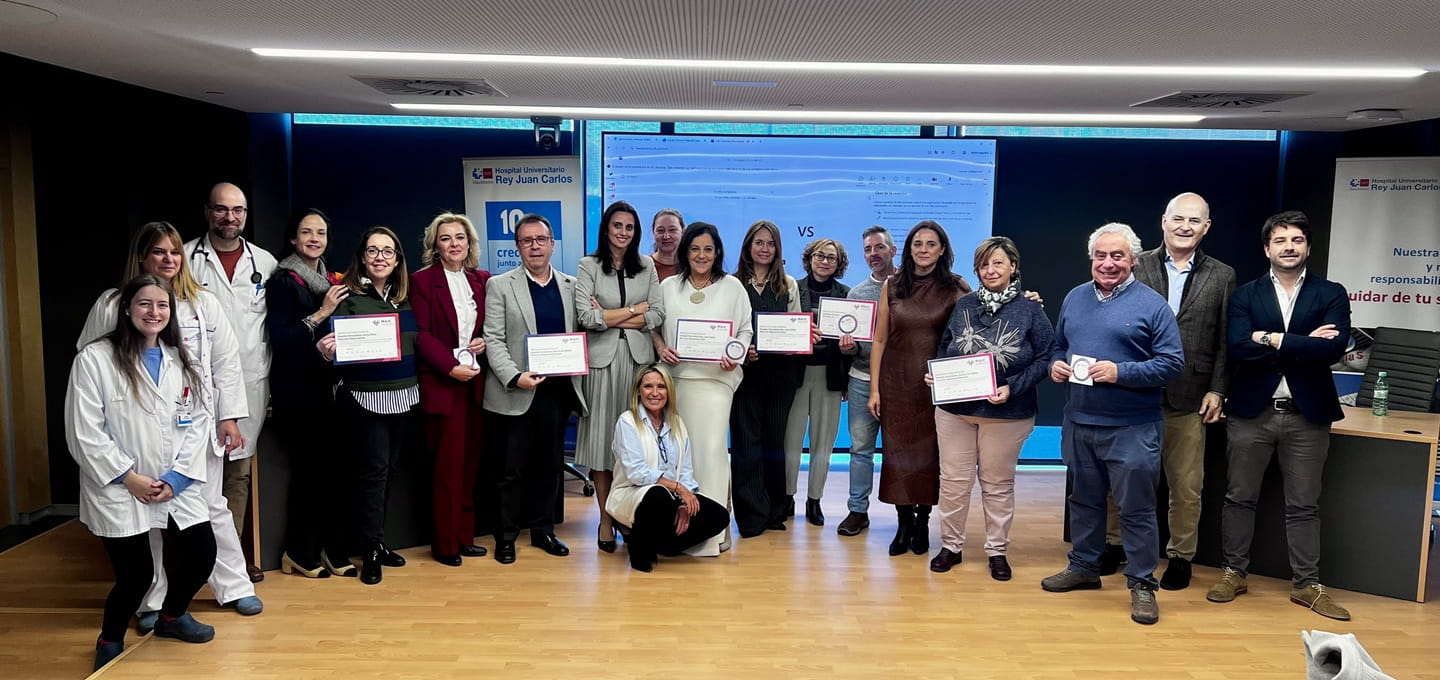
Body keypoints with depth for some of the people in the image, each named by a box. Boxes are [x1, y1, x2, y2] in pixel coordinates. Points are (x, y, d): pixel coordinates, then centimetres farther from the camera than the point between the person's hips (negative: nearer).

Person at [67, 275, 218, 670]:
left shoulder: (181, 361, 9)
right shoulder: (94, 359, -8)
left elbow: (198, 423, 4)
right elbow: (84, 434, -11)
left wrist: (175, 478, -7)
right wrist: (129, 478, -12)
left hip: (176, 485, 5)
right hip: (118, 489, -5)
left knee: (202, 554, 3)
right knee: (135, 574, -4)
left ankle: (172, 616, 35)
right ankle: (110, 640, 28)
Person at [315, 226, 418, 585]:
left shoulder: (405, 297, 9)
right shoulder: (348, 296, -6)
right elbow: (337, 347, -8)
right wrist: (326, 352, -30)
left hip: (402, 395, 5)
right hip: (364, 397, -5)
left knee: (389, 468, 12)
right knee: (372, 469, -3)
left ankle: (377, 539, 25)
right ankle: (371, 549, 8)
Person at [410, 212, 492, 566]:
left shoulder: (482, 280, 12)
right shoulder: (422, 281, -1)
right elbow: (421, 334, -7)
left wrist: (486, 341, -5)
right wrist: (451, 367, -17)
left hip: (476, 381, 5)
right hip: (441, 383, -4)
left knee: (470, 462, 8)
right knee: (449, 464, -2)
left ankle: (464, 536, 18)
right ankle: (445, 543, 8)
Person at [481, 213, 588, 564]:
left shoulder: (571, 286, 10)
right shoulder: (500, 286, 1)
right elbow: (493, 339, -5)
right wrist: (515, 377, -17)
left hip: (558, 389, 3)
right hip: (515, 392, -3)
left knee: (549, 465, 11)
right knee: (511, 469, 4)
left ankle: (543, 530, 24)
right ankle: (506, 536, 16)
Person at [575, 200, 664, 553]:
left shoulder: (646, 266, 10)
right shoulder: (589, 266, 2)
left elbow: (658, 315, 2)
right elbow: (587, 318, -9)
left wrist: (612, 318, -7)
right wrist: (636, 308, -4)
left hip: (638, 357, 2)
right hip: (603, 359, -2)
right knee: (602, 437, 0)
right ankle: (606, 519, 9)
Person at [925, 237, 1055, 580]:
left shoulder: (1030, 310, -4)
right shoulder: (964, 305, 4)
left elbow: (1044, 359, -7)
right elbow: (945, 349, 12)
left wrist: (1012, 387, -18)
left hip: (1007, 413, -2)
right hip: (955, 408, 2)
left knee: (998, 484, 10)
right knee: (954, 481, 8)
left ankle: (997, 551, 24)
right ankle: (950, 545, 23)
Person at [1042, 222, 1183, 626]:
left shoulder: (1151, 304, -7)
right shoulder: (1075, 298, 10)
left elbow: (1172, 363, -10)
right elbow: (1059, 345, 20)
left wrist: (1120, 372, -21)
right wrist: (1055, 365, -2)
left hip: (1131, 428, -5)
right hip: (1079, 422, 5)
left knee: (1136, 508, 2)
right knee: (1084, 499, 18)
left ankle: (1142, 584, 14)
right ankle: (1083, 567, 33)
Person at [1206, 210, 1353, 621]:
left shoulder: (1331, 294, 4)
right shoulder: (1246, 295, 4)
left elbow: (1334, 347, -13)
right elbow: (1238, 346, -13)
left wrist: (1273, 340, -14)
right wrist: (1303, 345, -15)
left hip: (1307, 415, 0)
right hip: (1252, 411, 0)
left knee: (1304, 506, 8)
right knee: (1239, 497, 8)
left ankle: (1306, 585, 19)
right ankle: (1234, 573, 21)